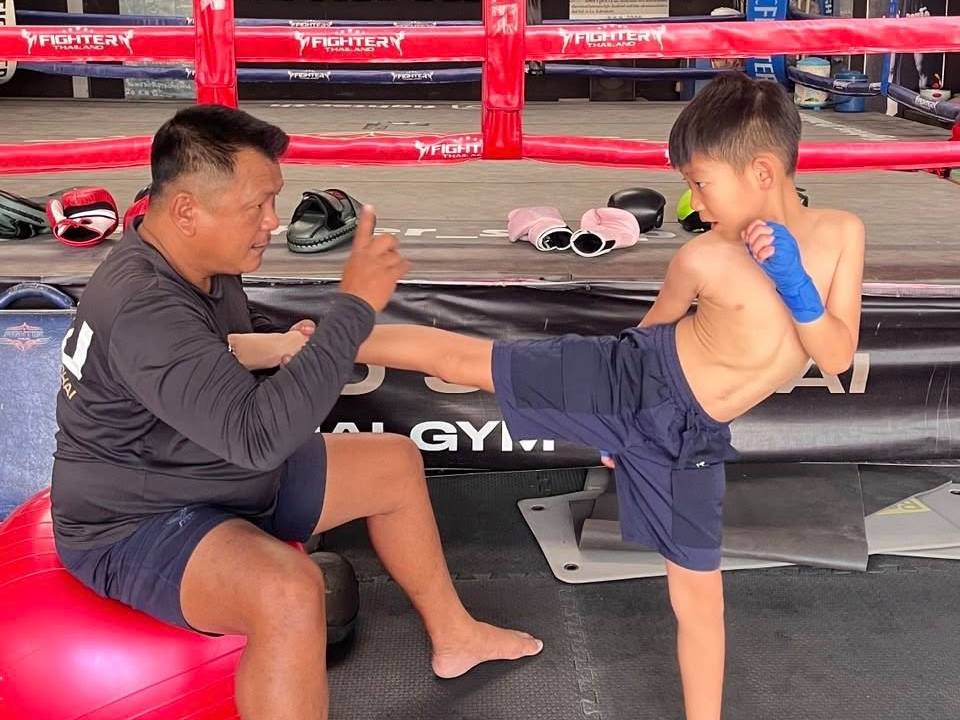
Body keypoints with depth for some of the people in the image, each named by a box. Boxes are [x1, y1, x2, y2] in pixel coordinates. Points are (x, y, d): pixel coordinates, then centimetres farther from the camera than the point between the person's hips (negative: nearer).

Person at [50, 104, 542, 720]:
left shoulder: (203, 259, -3)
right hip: (138, 526, -10)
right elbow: (257, 433, -41)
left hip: (223, 472, 10)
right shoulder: (142, 307, -33)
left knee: (395, 463, 12)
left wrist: (280, 346, -5)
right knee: (290, 591, -39)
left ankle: (453, 635, 29)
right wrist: (356, 306, -38)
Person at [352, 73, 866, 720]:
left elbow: (839, 358, -12)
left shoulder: (841, 233, -12)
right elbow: (656, 324, 0)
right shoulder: (704, 258, -20)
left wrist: (794, 282, -28)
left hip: (687, 433, 2)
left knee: (699, 591, 9)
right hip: (631, 378, -2)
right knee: (463, 358, -1)